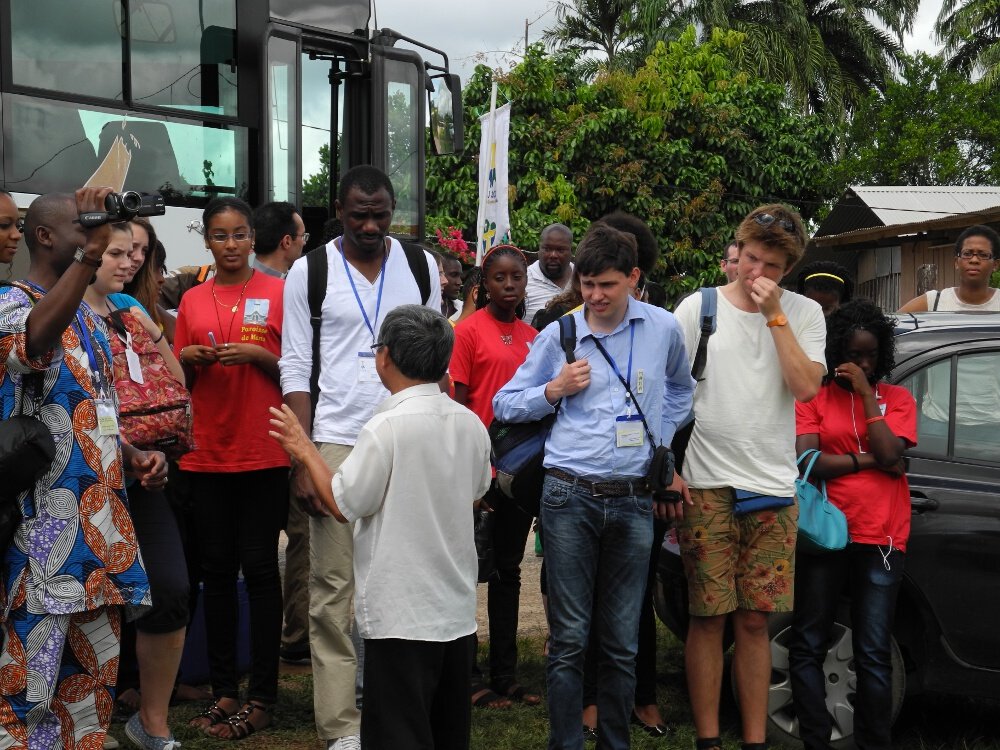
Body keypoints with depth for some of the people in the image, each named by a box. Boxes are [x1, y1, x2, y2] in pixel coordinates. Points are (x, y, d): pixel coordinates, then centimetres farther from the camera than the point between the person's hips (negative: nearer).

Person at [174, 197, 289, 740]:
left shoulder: (277, 292, 1)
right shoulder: (192, 301, 11)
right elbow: (179, 383, 14)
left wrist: (256, 355, -15)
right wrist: (189, 360, -6)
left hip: (263, 454, -3)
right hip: (207, 454, 4)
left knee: (259, 568, -1)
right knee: (217, 570, 7)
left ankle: (262, 695, 7)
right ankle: (223, 690, 16)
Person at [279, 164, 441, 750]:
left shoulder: (421, 266, 7)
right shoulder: (309, 272, 1)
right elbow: (296, 370, 1)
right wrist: (302, 461, -5)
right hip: (337, 444, -1)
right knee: (334, 587, 0)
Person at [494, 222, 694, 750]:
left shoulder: (662, 328, 6)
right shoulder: (558, 335, 4)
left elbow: (680, 389, 27)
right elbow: (504, 405, 10)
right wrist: (554, 390, -6)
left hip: (634, 502, 1)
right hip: (570, 496, -1)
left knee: (622, 641, 8)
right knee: (570, 637, 0)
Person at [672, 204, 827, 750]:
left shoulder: (804, 313, 5)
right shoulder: (697, 308, 1)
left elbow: (806, 387, -10)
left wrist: (774, 314, -11)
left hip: (773, 489, 2)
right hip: (707, 486, -1)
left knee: (754, 621, 7)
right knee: (709, 618, 1)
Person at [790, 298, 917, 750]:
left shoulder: (897, 399, 11)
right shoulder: (814, 397, 6)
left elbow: (889, 454, -7)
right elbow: (807, 463, -8)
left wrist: (867, 393, -6)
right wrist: (869, 460, -6)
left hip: (880, 539, 1)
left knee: (873, 653, 0)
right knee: (808, 646, 2)